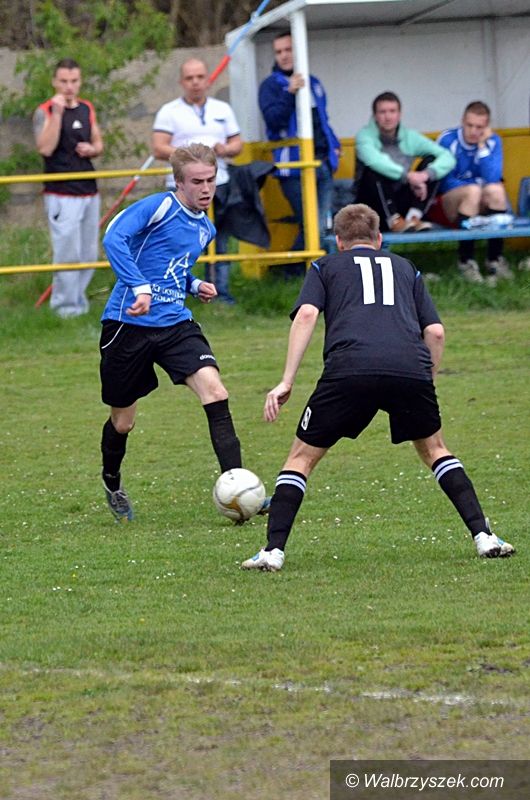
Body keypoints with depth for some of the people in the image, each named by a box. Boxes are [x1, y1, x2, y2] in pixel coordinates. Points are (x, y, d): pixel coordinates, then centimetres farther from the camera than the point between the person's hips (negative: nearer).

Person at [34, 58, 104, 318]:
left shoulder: (87, 109, 12)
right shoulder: (45, 112, -7)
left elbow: (99, 144, 21)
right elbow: (45, 148, -21)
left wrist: (92, 149, -2)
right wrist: (57, 113, -25)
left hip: (89, 191, 6)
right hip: (62, 196, -6)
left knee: (89, 253, 10)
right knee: (67, 253, -9)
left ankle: (78, 301, 21)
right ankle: (65, 306, -1)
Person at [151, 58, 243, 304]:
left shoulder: (222, 110, 16)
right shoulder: (169, 112, 3)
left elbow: (237, 143, 15)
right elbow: (159, 148, -6)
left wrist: (225, 150, -8)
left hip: (218, 184, 4)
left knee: (220, 243, 5)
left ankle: (222, 293, 11)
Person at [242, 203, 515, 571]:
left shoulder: (325, 267, 26)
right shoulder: (405, 268, 32)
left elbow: (306, 314, 7)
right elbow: (435, 331, 21)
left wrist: (287, 381, 3)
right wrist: (427, 383, 32)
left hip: (349, 370, -2)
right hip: (411, 368, 2)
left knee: (303, 456, 13)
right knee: (434, 448, 25)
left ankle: (273, 550, 1)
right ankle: (483, 535, 13)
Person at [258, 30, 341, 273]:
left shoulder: (313, 83, 19)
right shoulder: (271, 86, -1)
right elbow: (273, 119, -17)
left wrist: (334, 145, 17)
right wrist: (290, 94, -25)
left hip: (323, 163, 7)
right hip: (294, 166, -7)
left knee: (321, 225, 7)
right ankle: (294, 272, 2)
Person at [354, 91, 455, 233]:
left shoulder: (410, 136, 4)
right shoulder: (365, 135, -8)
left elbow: (447, 158, -6)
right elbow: (373, 160, -31)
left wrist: (427, 174, -26)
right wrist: (407, 175, -39)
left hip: (400, 203, 4)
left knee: (431, 160, -10)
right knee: (373, 170, -30)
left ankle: (413, 217, -24)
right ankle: (394, 221, -33)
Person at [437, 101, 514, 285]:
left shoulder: (493, 141, -2)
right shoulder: (447, 140, -8)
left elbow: (492, 179, -14)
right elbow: (445, 182, -9)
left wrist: (482, 145, -17)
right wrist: (478, 185, -10)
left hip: (482, 205, 2)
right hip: (452, 204, -2)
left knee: (497, 190, -32)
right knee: (473, 191, -35)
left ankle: (495, 259, -26)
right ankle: (466, 261, -30)